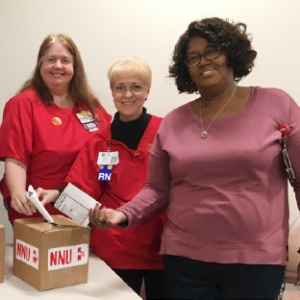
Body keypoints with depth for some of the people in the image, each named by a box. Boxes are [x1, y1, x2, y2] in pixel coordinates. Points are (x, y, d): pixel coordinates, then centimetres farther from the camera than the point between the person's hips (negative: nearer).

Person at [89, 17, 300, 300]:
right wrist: (123, 215, -10)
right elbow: (157, 190, 8)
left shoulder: (276, 104, -2)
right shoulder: (172, 122, 4)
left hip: (256, 261, -1)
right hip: (184, 259, 2)